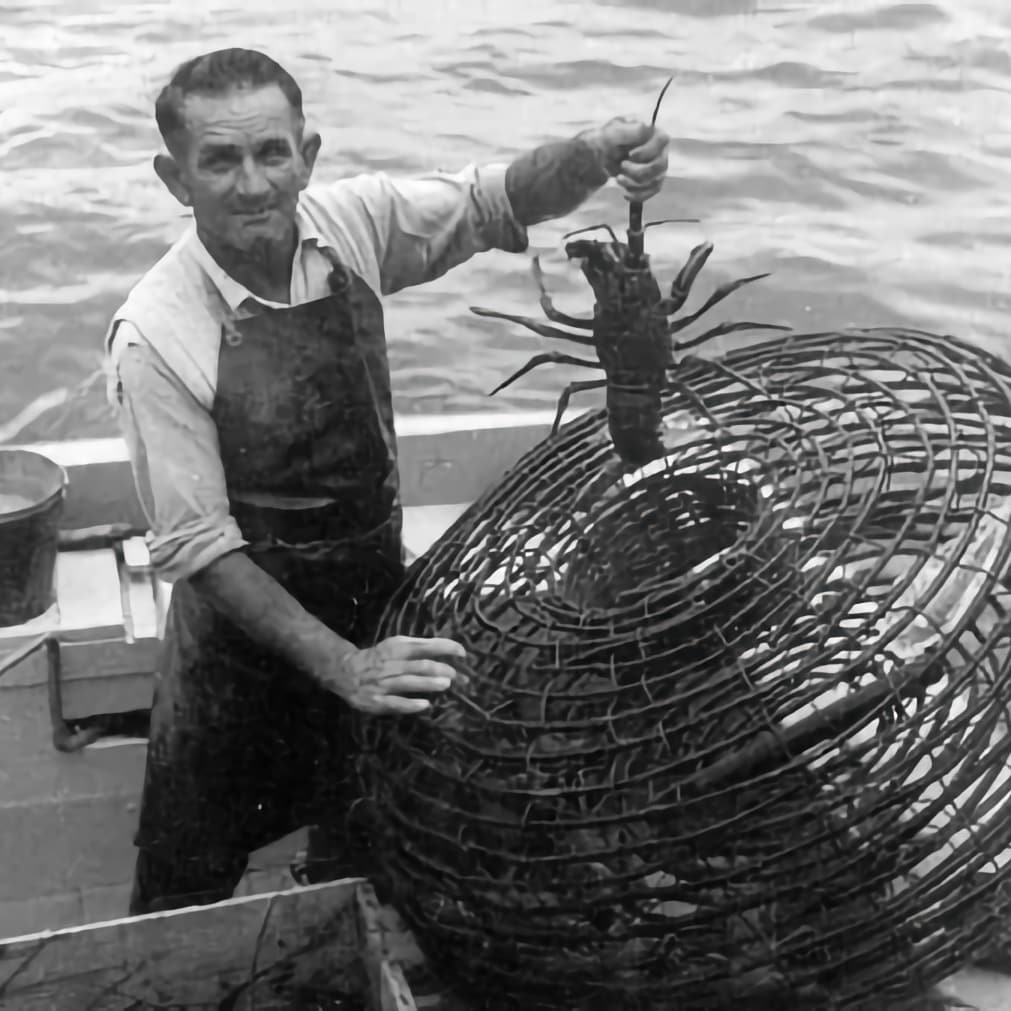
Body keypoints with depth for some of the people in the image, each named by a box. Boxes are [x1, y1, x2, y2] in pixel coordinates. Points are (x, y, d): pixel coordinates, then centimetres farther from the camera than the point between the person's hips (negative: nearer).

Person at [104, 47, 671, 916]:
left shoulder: (353, 223, -12)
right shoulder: (155, 334, -23)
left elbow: (498, 202, -2)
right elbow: (196, 545, -21)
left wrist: (596, 155, -24)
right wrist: (340, 664, -27)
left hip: (377, 595, 5)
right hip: (244, 630, -4)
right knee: (189, 887, 11)